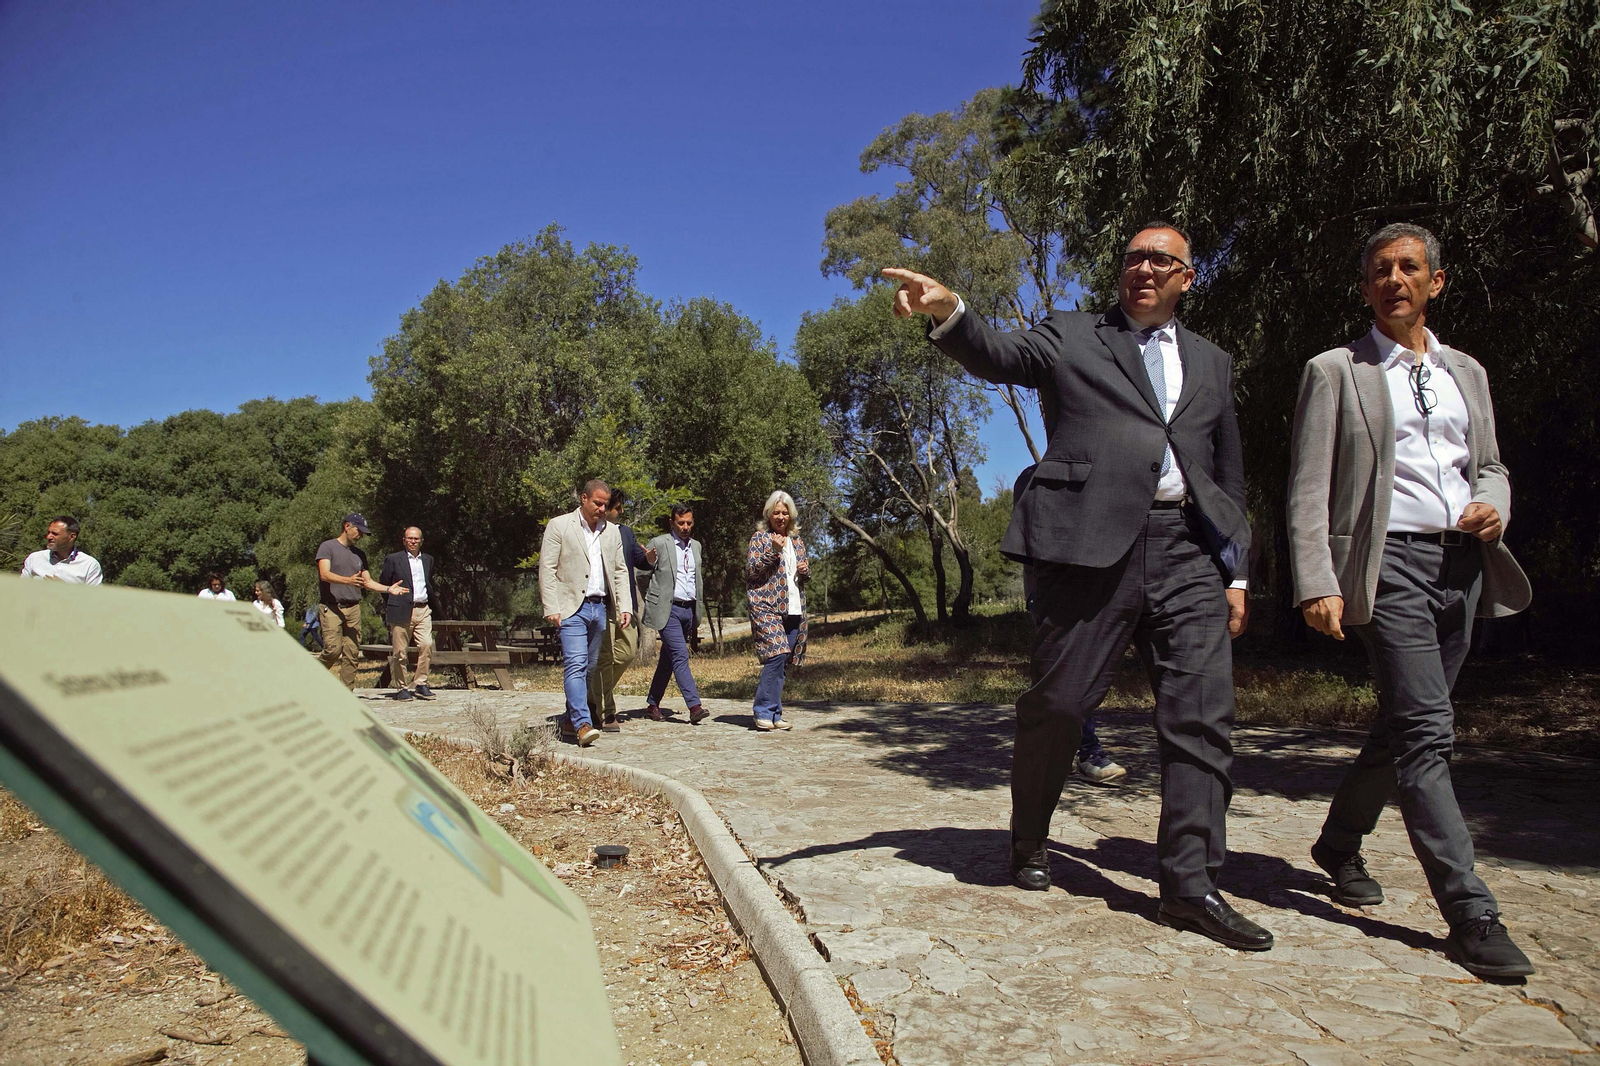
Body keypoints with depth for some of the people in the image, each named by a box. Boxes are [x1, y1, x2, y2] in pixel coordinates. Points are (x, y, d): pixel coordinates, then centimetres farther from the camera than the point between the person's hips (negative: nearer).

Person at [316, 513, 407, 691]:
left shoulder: (360, 554, 22)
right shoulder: (327, 547, 3)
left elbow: (367, 581, 22)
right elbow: (324, 574, -11)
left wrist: (388, 589, 6)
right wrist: (348, 580, -27)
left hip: (353, 608, 5)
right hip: (331, 607, -5)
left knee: (352, 652, -2)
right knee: (333, 648, -16)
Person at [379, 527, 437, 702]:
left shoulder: (428, 560, 15)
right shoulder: (393, 559, 2)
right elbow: (383, 585, 7)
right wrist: (389, 609, 7)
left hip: (423, 610, 3)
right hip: (401, 612, -3)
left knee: (426, 645, -12)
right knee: (400, 652, 0)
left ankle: (420, 683, -1)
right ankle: (401, 688, 11)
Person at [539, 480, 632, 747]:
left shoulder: (611, 531, 15)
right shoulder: (559, 526, -1)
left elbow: (620, 571, 17)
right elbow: (547, 569, -4)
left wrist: (625, 606, 6)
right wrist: (552, 608, -12)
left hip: (599, 607, 6)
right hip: (572, 607, -6)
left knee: (589, 668, 8)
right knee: (575, 664, -15)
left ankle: (569, 721, 17)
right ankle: (582, 724, -21)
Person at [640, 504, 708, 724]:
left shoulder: (696, 546, 16)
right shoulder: (659, 543, -2)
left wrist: (698, 615, 20)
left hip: (689, 610, 6)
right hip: (667, 609, -6)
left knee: (668, 659, 12)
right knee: (680, 656, -15)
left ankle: (653, 704, 21)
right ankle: (694, 706, -19)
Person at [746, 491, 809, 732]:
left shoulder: (796, 539, 18)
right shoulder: (760, 537, 1)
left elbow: (805, 572, 27)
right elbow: (751, 570, -7)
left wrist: (806, 570, 3)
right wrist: (773, 550, -17)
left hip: (793, 608, 6)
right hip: (767, 606, -6)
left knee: (784, 662, 6)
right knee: (777, 654, -19)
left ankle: (774, 714, 14)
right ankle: (764, 712, -12)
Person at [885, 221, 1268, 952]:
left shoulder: (1212, 363, 22)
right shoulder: (1069, 336, 11)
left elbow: (1230, 475, 22)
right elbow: (999, 357, -8)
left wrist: (1236, 572, 14)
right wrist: (949, 314, -29)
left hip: (1188, 553, 4)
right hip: (1091, 542, -3)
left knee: (1202, 714, -3)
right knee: (1058, 704, 2)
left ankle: (1189, 884, 5)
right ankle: (1029, 844, 25)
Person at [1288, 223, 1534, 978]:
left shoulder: (1466, 373, 19)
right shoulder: (1335, 372, 3)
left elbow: (1490, 466, 25)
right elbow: (1308, 490, -4)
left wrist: (1495, 506, 0)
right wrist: (1318, 584, -14)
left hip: (1464, 566, 6)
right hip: (1389, 562, -6)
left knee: (1403, 726, 12)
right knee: (1427, 732, -11)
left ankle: (1340, 842, 32)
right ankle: (1470, 913, -5)